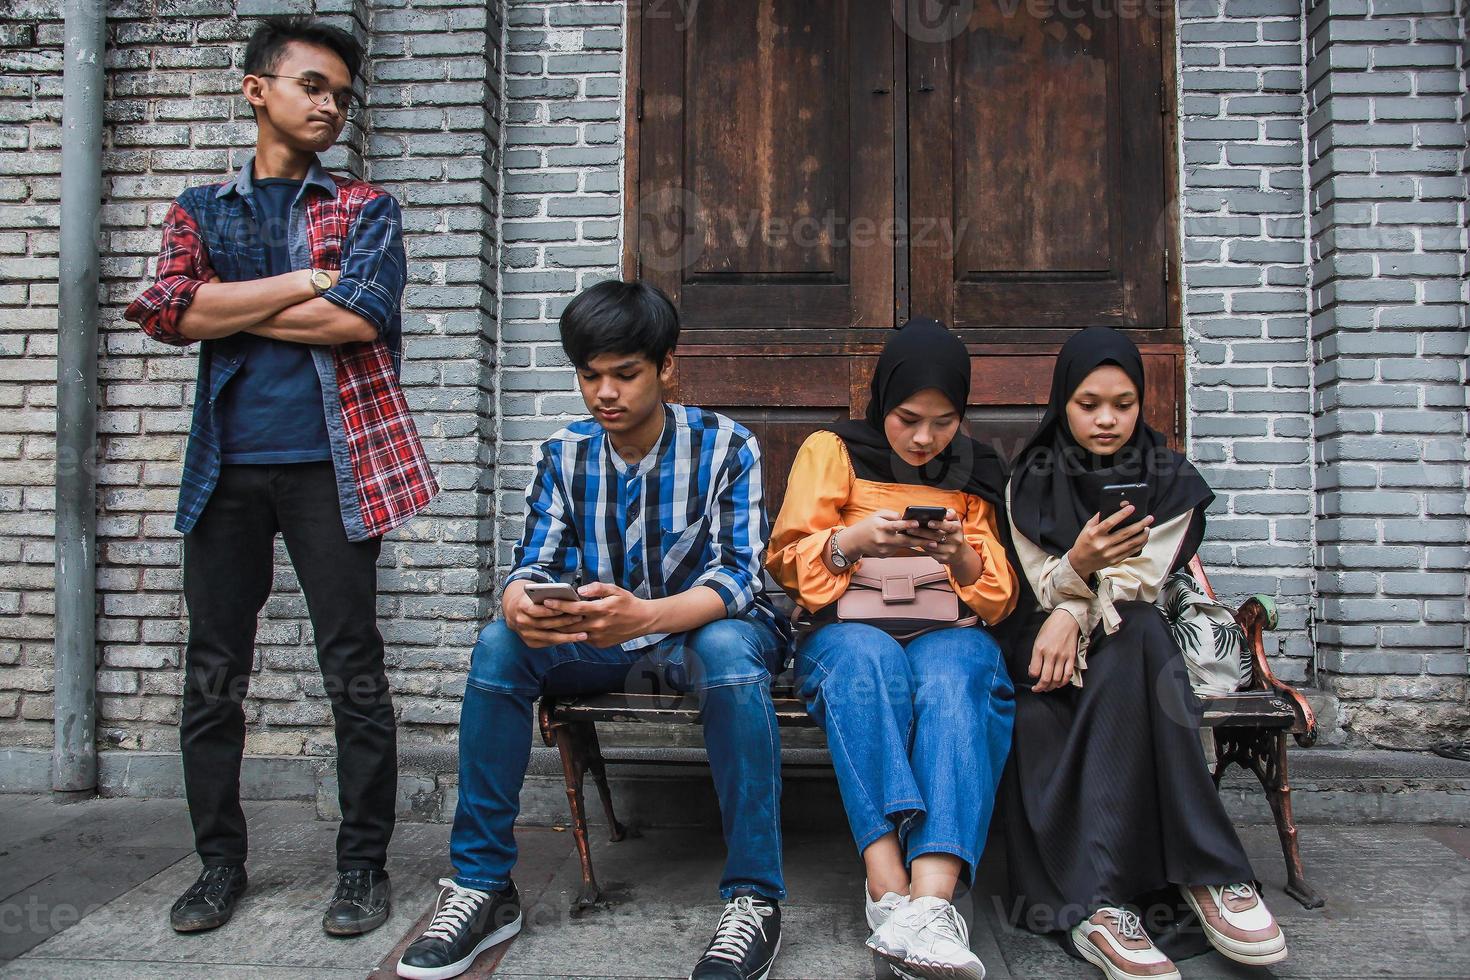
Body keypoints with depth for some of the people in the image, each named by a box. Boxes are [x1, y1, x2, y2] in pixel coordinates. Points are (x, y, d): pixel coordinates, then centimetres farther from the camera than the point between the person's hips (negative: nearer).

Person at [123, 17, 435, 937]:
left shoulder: (366, 208, 9)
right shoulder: (201, 208, 16)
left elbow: (359, 319, -10)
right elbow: (171, 312, -4)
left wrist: (225, 307, -2)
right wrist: (307, 282, -8)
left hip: (330, 463, -2)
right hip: (226, 467, 3)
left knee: (355, 671, 0)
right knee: (213, 676, 7)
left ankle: (364, 864, 13)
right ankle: (221, 860, 23)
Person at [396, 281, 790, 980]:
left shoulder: (725, 447, -11)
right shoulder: (564, 455, 1)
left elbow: (737, 577, -22)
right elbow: (533, 564, -6)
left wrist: (644, 615, -43)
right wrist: (520, 606, -33)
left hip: (699, 629, -3)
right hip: (596, 637, 4)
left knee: (728, 649, -38)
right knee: (498, 647, -23)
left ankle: (754, 896, -27)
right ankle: (482, 886, -12)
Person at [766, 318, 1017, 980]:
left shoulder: (975, 470, 16)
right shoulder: (833, 450, 9)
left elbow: (999, 601, 13)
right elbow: (785, 560, 3)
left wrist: (965, 554, -10)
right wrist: (851, 540, -17)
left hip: (947, 633, 2)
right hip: (846, 631, -1)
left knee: (954, 672, -35)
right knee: (866, 656, -38)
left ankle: (931, 899, -48)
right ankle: (889, 890, -44)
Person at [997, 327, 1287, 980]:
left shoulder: (1170, 480, 7)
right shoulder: (1033, 481, 6)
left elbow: (1138, 580, -5)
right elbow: (1046, 586, -3)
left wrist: (1076, 613, -24)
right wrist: (1078, 564, -27)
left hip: (1136, 639, 1)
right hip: (1046, 636, -1)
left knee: (1132, 637, -36)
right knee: (1134, 637, -35)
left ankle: (1101, 903, -42)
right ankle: (1205, 872, -37)